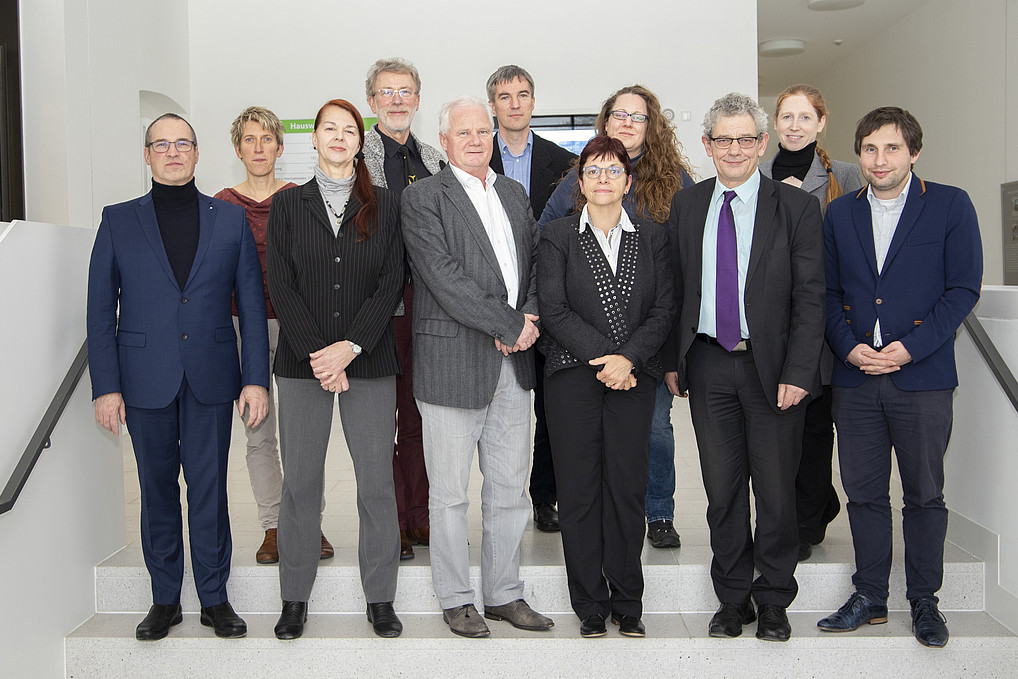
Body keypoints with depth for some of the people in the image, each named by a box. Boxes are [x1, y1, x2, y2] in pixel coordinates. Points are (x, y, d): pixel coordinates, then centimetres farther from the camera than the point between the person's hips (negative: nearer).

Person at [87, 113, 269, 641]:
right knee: (157, 488, 8)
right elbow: (100, 310, 4)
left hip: (211, 378, 0)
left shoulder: (230, 219, 7)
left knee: (210, 486, 4)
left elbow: (251, 304, 5)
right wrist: (105, 386, -2)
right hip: (145, 379, 0)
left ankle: (215, 598, 17)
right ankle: (164, 599, 22)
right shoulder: (118, 221, 6)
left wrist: (255, 378, -2)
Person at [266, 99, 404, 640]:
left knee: (377, 481, 2)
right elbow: (281, 285, 0)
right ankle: (295, 600, 17)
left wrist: (351, 346, -12)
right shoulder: (287, 204, 8)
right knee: (300, 481, 4)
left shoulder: (383, 207, 8)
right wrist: (318, 355, -10)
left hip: (369, 361, 0)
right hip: (301, 362, 0)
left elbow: (391, 284, 0)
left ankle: (380, 600, 14)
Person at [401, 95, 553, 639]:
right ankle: (456, 598, 21)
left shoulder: (514, 194, 16)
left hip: (514, 362, 6)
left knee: (510, 489, 12)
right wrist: (509, 326, -15)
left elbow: (536, 262, 14)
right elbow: (444, 276, -15)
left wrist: (531, 317, -5)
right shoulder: (422, 197, -4)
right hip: (454, 363, -6)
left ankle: (504, 593, 26)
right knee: (450, 493, 6)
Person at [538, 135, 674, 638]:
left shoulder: (652, 238, 11)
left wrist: (628, 358, -11)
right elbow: (553, 310, -4)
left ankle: (627, 603, 17)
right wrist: (603, 358, -12)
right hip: (573, 375, -1)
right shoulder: (557, 236, 5)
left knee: (628, 487, 2)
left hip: (634, 377, 1)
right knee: (579, 490, 2)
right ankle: (589, 604, 15)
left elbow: (664, 310, 3)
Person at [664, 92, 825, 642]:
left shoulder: (796, 207, -2)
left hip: (771, 366, -2)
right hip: (707, 364, 3)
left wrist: (797, 372, -12)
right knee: (722, 488, 10)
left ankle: (774, 601, 24)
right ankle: (733, 598, 25)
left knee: (776, 489, 6)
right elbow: (675, 289, 10)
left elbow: (810, 298, -6)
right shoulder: (685, 206, 8)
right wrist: (673, 360, 5)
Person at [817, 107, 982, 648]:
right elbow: (829, 292, 10)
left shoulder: (951, 205, 1)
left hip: (922, 377, -2)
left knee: (925, 495, 7)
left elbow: (963, 289, -3)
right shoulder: (839, 213, 10)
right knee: (863, 493, 8)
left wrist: (911, 346, -13)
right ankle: (869, 598, 22)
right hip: (855, 378, 3)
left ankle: (924, 601, 22)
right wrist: (848, 346, -6)